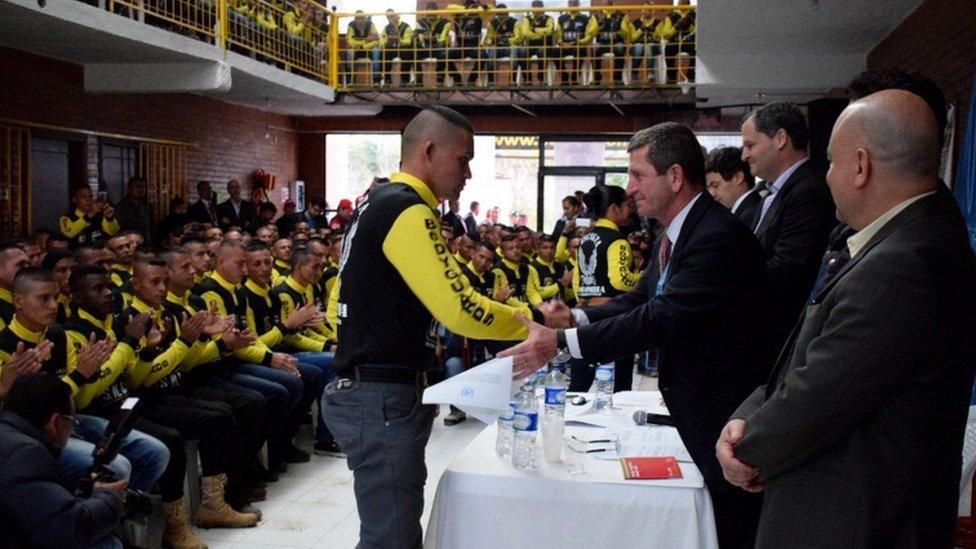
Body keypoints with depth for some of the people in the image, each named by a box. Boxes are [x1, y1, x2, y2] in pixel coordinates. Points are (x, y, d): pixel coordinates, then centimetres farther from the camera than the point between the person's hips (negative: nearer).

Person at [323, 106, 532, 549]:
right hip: (384, 401, -11)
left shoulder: (378, 204, 15)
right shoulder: (407, 210, -17)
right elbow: (460, 310, -24)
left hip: (364, 390, 11)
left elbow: (340, 302, 19)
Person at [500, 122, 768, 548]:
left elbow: (661, 318, -30)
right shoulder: (675, 235, 8)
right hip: (693, 415, 9)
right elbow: (640, 301, 8)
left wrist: (561, 343, -30)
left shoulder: (719, 237, -25)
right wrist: (576, 318, -10)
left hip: (726, 419, -9)